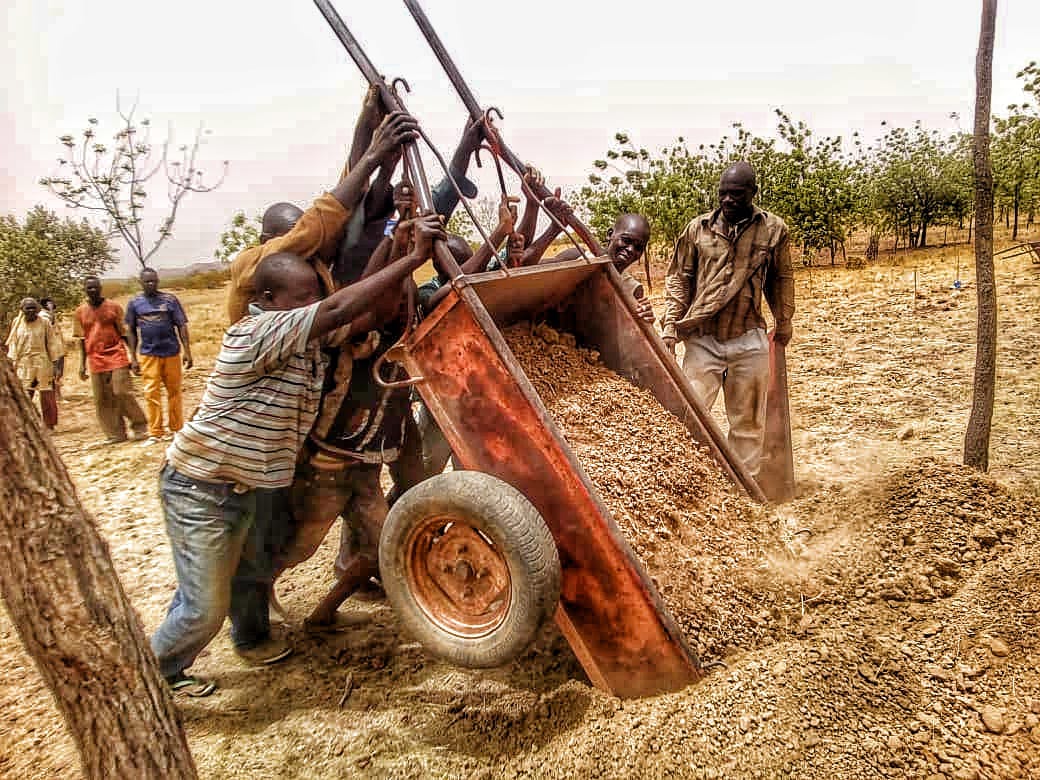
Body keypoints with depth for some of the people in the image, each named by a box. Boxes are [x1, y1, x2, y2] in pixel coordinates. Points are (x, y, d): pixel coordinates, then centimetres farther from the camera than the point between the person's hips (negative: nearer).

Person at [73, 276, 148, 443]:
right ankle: (115, 434, 12)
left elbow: (125, 333, 2)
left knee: (122, 393, -8)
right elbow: (81, 340, 11)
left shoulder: (114, 307, 1)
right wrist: (82, 364, 6)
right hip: (95, 361, 3)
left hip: (116, 356, -3)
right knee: (102, 399, 4)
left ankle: (139, 425, 8)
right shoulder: (80, 312, 8)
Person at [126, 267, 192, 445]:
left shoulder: (170, 300, 2)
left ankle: (176, 429, 16)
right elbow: (131, 331, 10)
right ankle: (154, 433, 4)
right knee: (151, 394, -2)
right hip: (148, 355, 0)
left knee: (174, 392, 6)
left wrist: (187, 351, -6)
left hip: (171, 352, 0)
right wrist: (133, 358, 5)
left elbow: (182, 326, 1)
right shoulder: (134, 303, 5)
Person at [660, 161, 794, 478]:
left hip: (749, 341, 1)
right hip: (702, 339, -1)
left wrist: (783, 322, 18)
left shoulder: (774, 229, 3)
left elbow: (781, 279, 15)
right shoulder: (698, 228, 2)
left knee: (748, 420, 11)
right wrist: (671, 325, -2)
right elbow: (678, 278, 5)